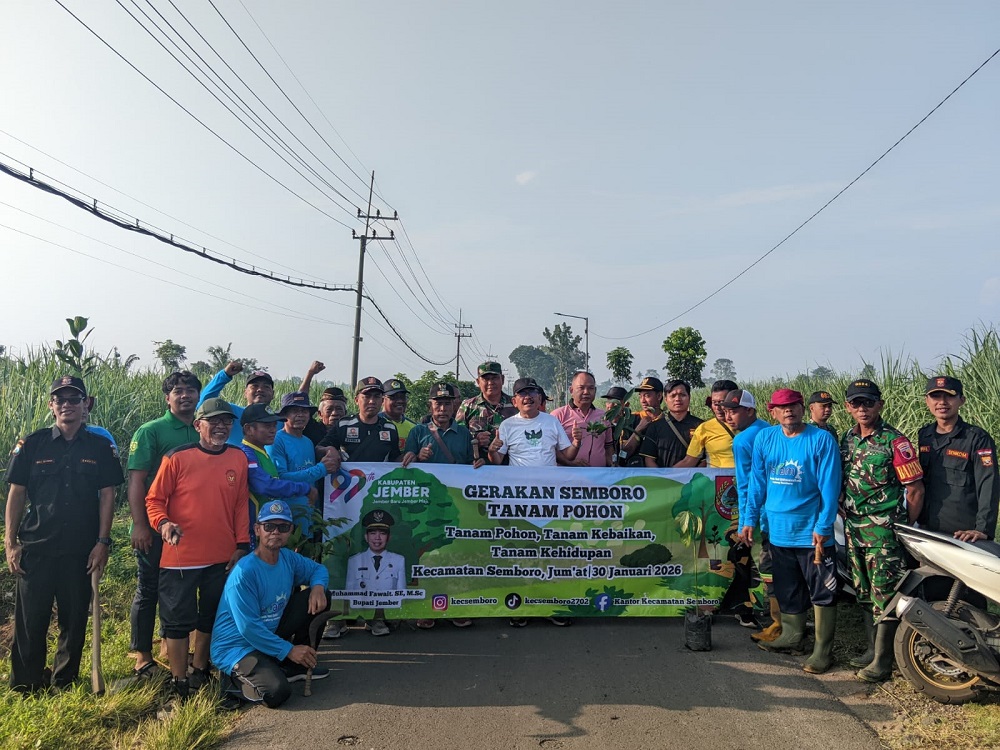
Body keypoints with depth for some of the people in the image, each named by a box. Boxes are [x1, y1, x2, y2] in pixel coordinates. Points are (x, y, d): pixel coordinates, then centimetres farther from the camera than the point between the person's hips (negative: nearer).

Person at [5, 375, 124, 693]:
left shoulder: (100, 447, 2)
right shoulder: (32, 444, 2)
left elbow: (107, 496, 2)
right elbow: (16, 494, 3)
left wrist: (103, 542, -4)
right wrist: (10, 543, -1)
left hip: (81, 551, 0)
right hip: (36, 548, 0)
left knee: (74, 620, 9)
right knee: (29, 621, 5)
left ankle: (63, 685, 25)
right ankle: (25, 690, 21)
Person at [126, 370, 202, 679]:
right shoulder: (150, 431, -6)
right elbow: (136, 480, -11)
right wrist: (140, 525, -16)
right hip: (155, 527, -5)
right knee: (148, 590, 4)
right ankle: (142, 658, 16)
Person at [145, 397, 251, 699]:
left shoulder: (239, 458, 1)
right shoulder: (177, 458, -9)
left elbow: (241, 505, 6)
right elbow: (154, 499, -4)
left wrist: (242, 545, 3)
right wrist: (163, 523, -24)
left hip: (223, 558, 4)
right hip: (180, 556, -4)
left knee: (211, 618, 17)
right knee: (179, 620, 6)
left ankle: (200, 672, 36)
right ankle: (179, 684, 22)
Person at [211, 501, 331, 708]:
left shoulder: (288, 558, -2)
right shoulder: (244, 573, -25)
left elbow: (318, 569, 14)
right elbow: (248, 628, -25)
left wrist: (318, 587, -11)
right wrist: (288, 650, -19)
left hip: (270, 635, 8)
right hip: (235, 647, -8)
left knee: (317, 599, -3)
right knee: (277, 692, -31)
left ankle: (296, 666, 8)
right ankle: (235, 678, 0)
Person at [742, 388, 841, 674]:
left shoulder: (821, 439, -10)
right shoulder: (764, 439, 2)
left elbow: (829, 487, -12)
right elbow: (757, 482, 6)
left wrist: (823, 526, -16)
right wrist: (750, 519, 3)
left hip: (812, 532, -4)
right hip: (779, 532, 5)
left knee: (822, 593, 4)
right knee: (787, 591, 18)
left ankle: (823, 650, 14)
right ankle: (792, 635, 34)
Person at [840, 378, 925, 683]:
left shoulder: (895, 441, -11)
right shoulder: (847, 439, 8)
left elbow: (915, 489, -9)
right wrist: (846, 517, 12)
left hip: (884, 531, -7)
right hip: (854, 529, 7)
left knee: (884, 593, -3)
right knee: (864, 591, 15)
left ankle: (883, 661, 5)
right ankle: (873, 648, 28)